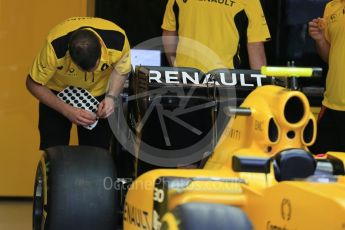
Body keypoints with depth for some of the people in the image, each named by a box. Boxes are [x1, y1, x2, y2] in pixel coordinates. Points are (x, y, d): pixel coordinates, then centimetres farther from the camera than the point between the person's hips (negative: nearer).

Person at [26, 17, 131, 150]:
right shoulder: (54, 47, -37)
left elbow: (121, 70, -9)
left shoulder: (118, 40, -32)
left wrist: (111, 97, -26)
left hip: (98, 92, 1)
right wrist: (67, 111, -29)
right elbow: (33, 84, -20)